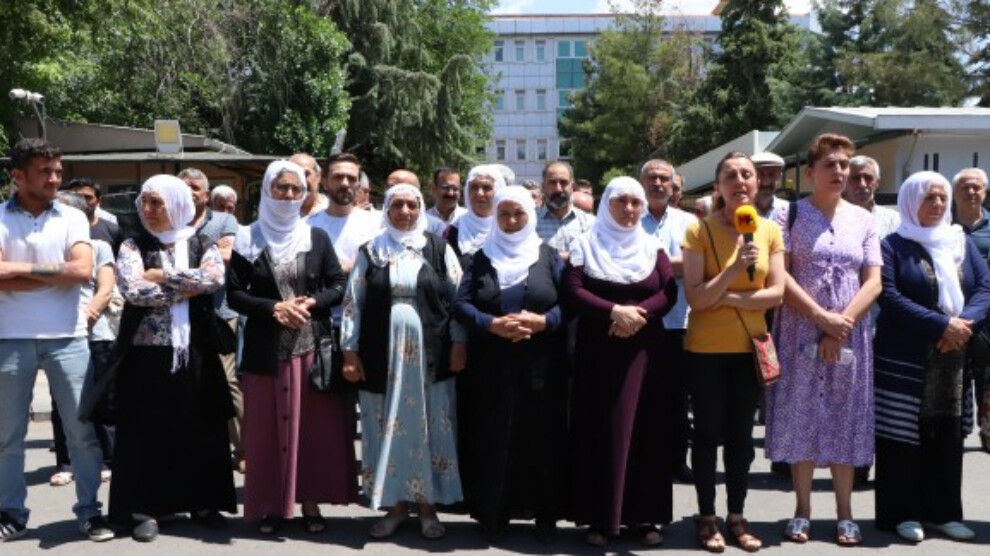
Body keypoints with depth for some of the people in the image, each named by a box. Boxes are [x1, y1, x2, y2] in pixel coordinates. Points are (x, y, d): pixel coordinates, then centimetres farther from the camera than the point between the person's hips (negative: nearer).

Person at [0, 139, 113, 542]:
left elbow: (83, 271, -10)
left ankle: (89, 511, 14)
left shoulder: (73, 218, 4)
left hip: (66, 338, 0)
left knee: (82, 429, 3)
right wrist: (55, 275, -10)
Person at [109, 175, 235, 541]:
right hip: (147, 352, -1)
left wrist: (163, 276, -12)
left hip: (194, 351, 1)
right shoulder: (133, 246, 4)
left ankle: (202, 502, 19)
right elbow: (133, 291, -14)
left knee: (199, 428, 6)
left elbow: (214, 279, -15)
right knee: (146, 430, 2)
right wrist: (186, 289, -10)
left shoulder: (202, 246, 6)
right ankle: (144, 508, 12)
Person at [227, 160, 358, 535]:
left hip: (312, 345, 1)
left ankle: (309, 502, 13)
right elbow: (234, 294, 0)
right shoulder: (248, 239, 3)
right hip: (266, 349, -1)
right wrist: (274, 307, -13)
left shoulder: (317, 237, 7)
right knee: (268, 427, 3)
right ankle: (272, 505, 12)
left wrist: (311, 303, -11)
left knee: (315, 425, 3)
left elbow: (340, 285, 6)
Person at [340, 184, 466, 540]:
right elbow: (353, 303, 5)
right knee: (389, 428, 7)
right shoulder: (370, 252, 6)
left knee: (428, 428, 4)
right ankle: (396, 504, 19)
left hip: (430, 356, -1)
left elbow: (459, 299, 3)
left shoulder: (439, 249, 4)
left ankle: (428, 505, 16)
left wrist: (458, 343, -5)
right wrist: (350, 351, -1)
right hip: (382, 356, 1)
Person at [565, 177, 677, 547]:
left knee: (645, 428, 2)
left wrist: (640, 313, -17)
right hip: (598, 350, -2)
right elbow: (573, 290, -7)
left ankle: (644, 515, 8)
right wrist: (614, 311, -19)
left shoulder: (652, 247, 10)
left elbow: (669, 292, 1)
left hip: (644, 349, 2)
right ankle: (599, 516, 4)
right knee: (601, 429, -1)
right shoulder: (585, 245, 4)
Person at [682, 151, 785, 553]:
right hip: (706, 348, -3)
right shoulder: (699, 230, -9)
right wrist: (734, 268, -26)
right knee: (708, 433, 6)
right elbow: (694, 298, -15)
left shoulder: (770, 230, 2)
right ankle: (707, 517, 17)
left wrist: (731, 298, -17)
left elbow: (776, 293, -4)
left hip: (749, 347, 3)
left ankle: (737, 517, 22)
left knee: (741, 434, 11)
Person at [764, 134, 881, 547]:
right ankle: (802, 510, 13)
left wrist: (842, 324, -11)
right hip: (801, 333, -2)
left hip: (850, 336, 2)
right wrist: (822, 317, -15)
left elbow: (873, 281, 2)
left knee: (846, 421, 6)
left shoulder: (862, 219, 8)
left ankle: (844, 512, 15)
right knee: (801, 419, 2)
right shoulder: (790, 214, 0)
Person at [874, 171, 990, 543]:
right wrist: (940, 324, -20)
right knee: (904, 434, -1)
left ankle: (943, 511, 18)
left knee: (947, 435, 9)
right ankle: (903, 512, 7)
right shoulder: (894, 245, -1)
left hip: (953, 358, 5)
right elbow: (888, 296, -13)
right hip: (904, 358, -4)